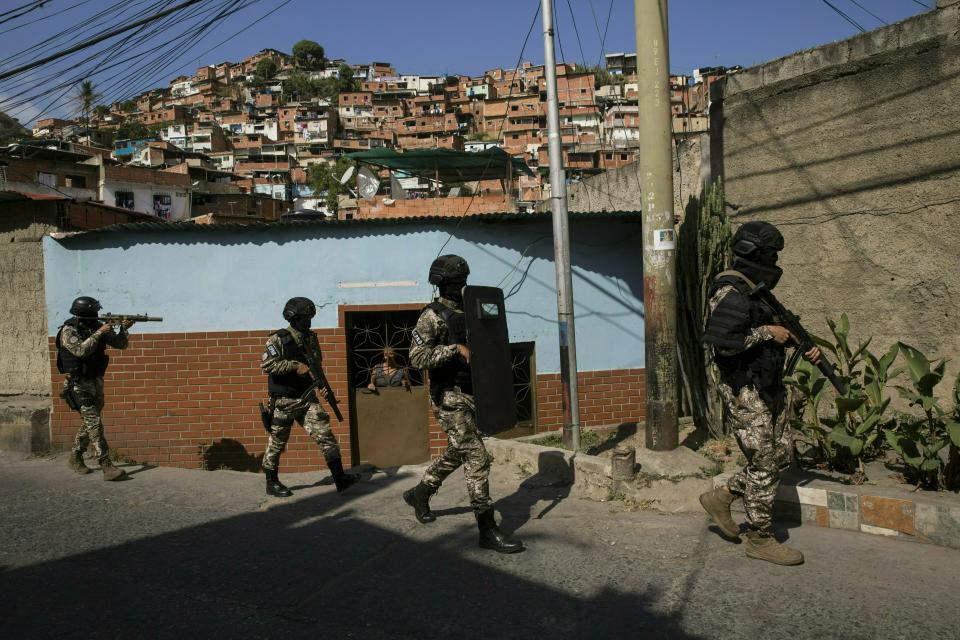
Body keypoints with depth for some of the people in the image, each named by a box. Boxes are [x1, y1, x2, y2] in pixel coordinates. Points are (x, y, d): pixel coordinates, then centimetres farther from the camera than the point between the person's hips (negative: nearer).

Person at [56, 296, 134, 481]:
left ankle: (75, 458, 32)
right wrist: (99, 333, -26)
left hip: (96, 382, 7)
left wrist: (123, 329, -13)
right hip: (79, 384, -7)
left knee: (89, 422, 16)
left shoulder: (97, 327, 4)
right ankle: (106, 467, -14)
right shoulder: (69, 331, -13)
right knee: (94, 423, -12)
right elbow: (81, 350, -29)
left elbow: (120, 344, 4)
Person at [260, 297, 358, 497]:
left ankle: (340, 478, -2)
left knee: (325, 434, -4)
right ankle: (272, 483, 24)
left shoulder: (311, 339, 8)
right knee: (277, 443, 8)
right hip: (283, 402, -5)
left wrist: (322, 386, 2)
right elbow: (266, 364, -21)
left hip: (308, 399, 5)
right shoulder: (278, 339, -9)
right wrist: (295, 366, -24)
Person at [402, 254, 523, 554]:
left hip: (470, 396, 9)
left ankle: (419, 493, 42)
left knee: (456, 453, 21)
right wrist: (456, 349, -24)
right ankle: (487, 529, -5)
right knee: (477, 459, -11)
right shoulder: (432, 316, -11)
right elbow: (417, 357, -20)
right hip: (450, 399, -9)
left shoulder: (468, 312, 12)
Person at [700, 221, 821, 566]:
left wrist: (804, 347, 10)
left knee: (781, 454, 16)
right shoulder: (731, 294, -18)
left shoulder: (757, 291, 13)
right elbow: (719, 343, -30)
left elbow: (776, 330, 26)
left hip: (770, 388, 10)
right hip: (746, 393, -10)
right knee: (764, 465, 0)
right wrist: (767, 333, -21)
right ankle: (760, 540, 16)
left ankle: (721, 498, 26)